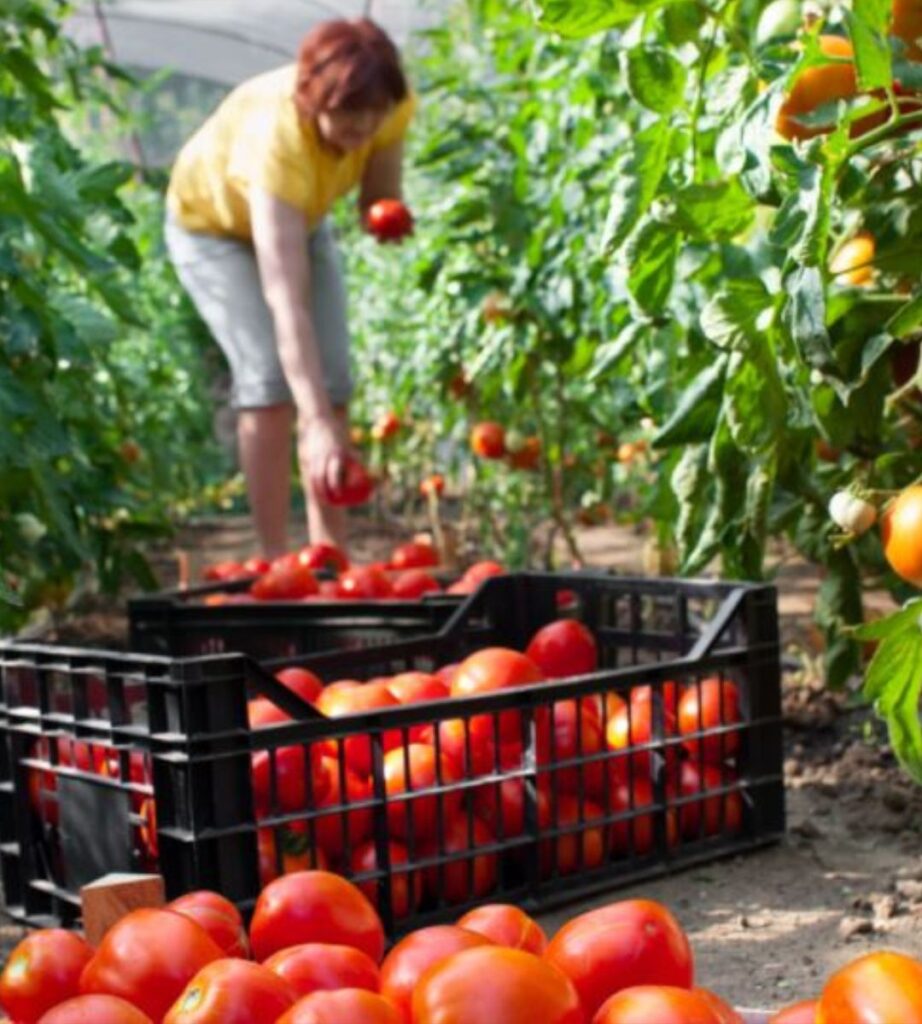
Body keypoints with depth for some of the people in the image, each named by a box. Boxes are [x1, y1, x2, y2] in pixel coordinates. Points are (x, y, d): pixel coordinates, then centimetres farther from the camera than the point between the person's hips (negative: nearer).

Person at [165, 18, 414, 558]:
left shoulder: (394, 108, -28)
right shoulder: (275, 139, -44)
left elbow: (379, 198, -8)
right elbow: (286, 302, -50)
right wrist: (316, 426, -57)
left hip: (301, 219, 6)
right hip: (211, 225, -5)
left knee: (331, 384, -4)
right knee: (270, 379, -22)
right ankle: (277, 560, -13)